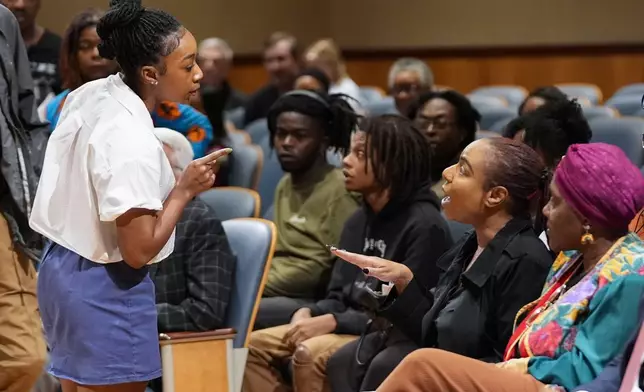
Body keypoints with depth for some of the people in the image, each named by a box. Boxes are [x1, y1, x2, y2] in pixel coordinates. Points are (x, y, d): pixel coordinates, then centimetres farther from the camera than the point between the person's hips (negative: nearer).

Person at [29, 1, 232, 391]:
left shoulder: (89, 96, 0)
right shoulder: (133, 141, -26)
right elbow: (139, 250, -24)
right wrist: (185, 189, -14)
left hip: (62, 268, 9)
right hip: (105, 289, -9)